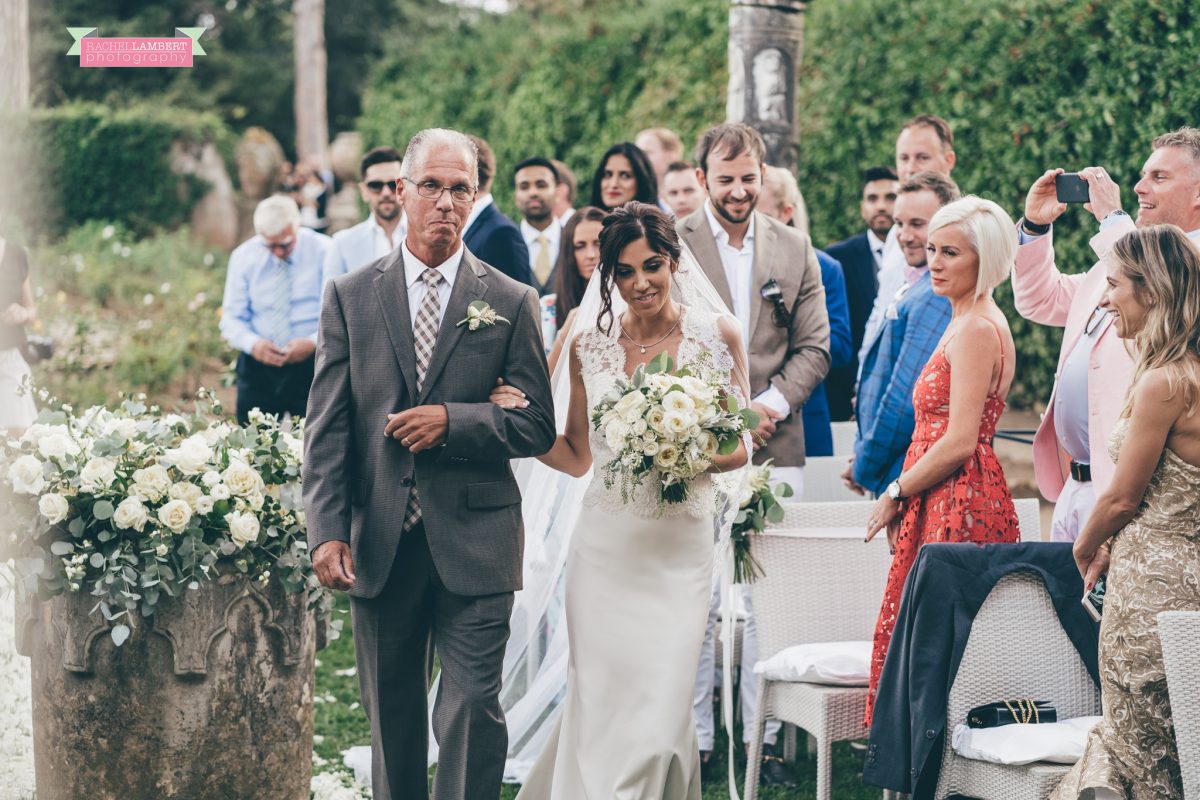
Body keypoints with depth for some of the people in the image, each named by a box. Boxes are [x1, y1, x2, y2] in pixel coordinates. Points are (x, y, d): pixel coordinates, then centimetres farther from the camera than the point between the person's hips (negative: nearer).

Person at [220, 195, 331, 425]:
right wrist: (253, 344, -15)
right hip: (258, 368, 2)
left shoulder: (324, 251, -4)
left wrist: (313, 342, -21)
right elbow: (231, 319, 5)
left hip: (310, 364, -2)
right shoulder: (244, 256, 3)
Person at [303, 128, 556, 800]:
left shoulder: (512, 303, 3)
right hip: (378, 545, 2)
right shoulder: (350, 297, 6)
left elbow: (538, 427, 2)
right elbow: (327, 428, 2)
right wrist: (328, 530, -8)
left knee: (473, 712, -6)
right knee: (392, 718, 11)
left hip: (474, 545, -2)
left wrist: (453, 420, -14)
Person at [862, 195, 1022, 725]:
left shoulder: (977, 329, -14)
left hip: (959, 508, -10)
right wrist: (904, 494, 13)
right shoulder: (967, 323, 17)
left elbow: (959, 442, -19)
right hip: (944, 506, 10)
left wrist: (896, 494, -8)